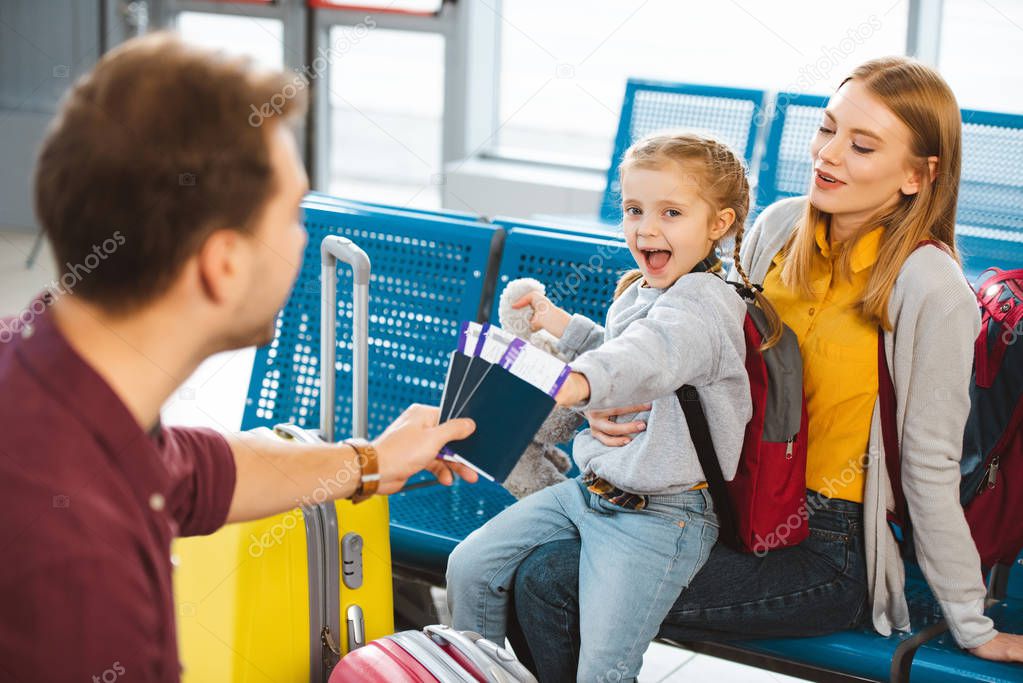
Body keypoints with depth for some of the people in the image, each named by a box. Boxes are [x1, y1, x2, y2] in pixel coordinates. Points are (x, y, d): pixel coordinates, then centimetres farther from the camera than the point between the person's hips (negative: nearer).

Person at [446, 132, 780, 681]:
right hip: (591, 487, 9)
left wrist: (581, 380, -61)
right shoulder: (635, 291, 12)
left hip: (658, 513, -9)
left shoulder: (704, 302, -18)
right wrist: (565, 327, 21)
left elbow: (652, 353, -42)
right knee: (471, 566, 8)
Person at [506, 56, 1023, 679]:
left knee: (552, 587, -16)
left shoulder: (931, 291, -17)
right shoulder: (780, 226, 2)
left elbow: (931, 469, -10)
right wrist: (625, 401, -6)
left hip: (825, 553, -6)